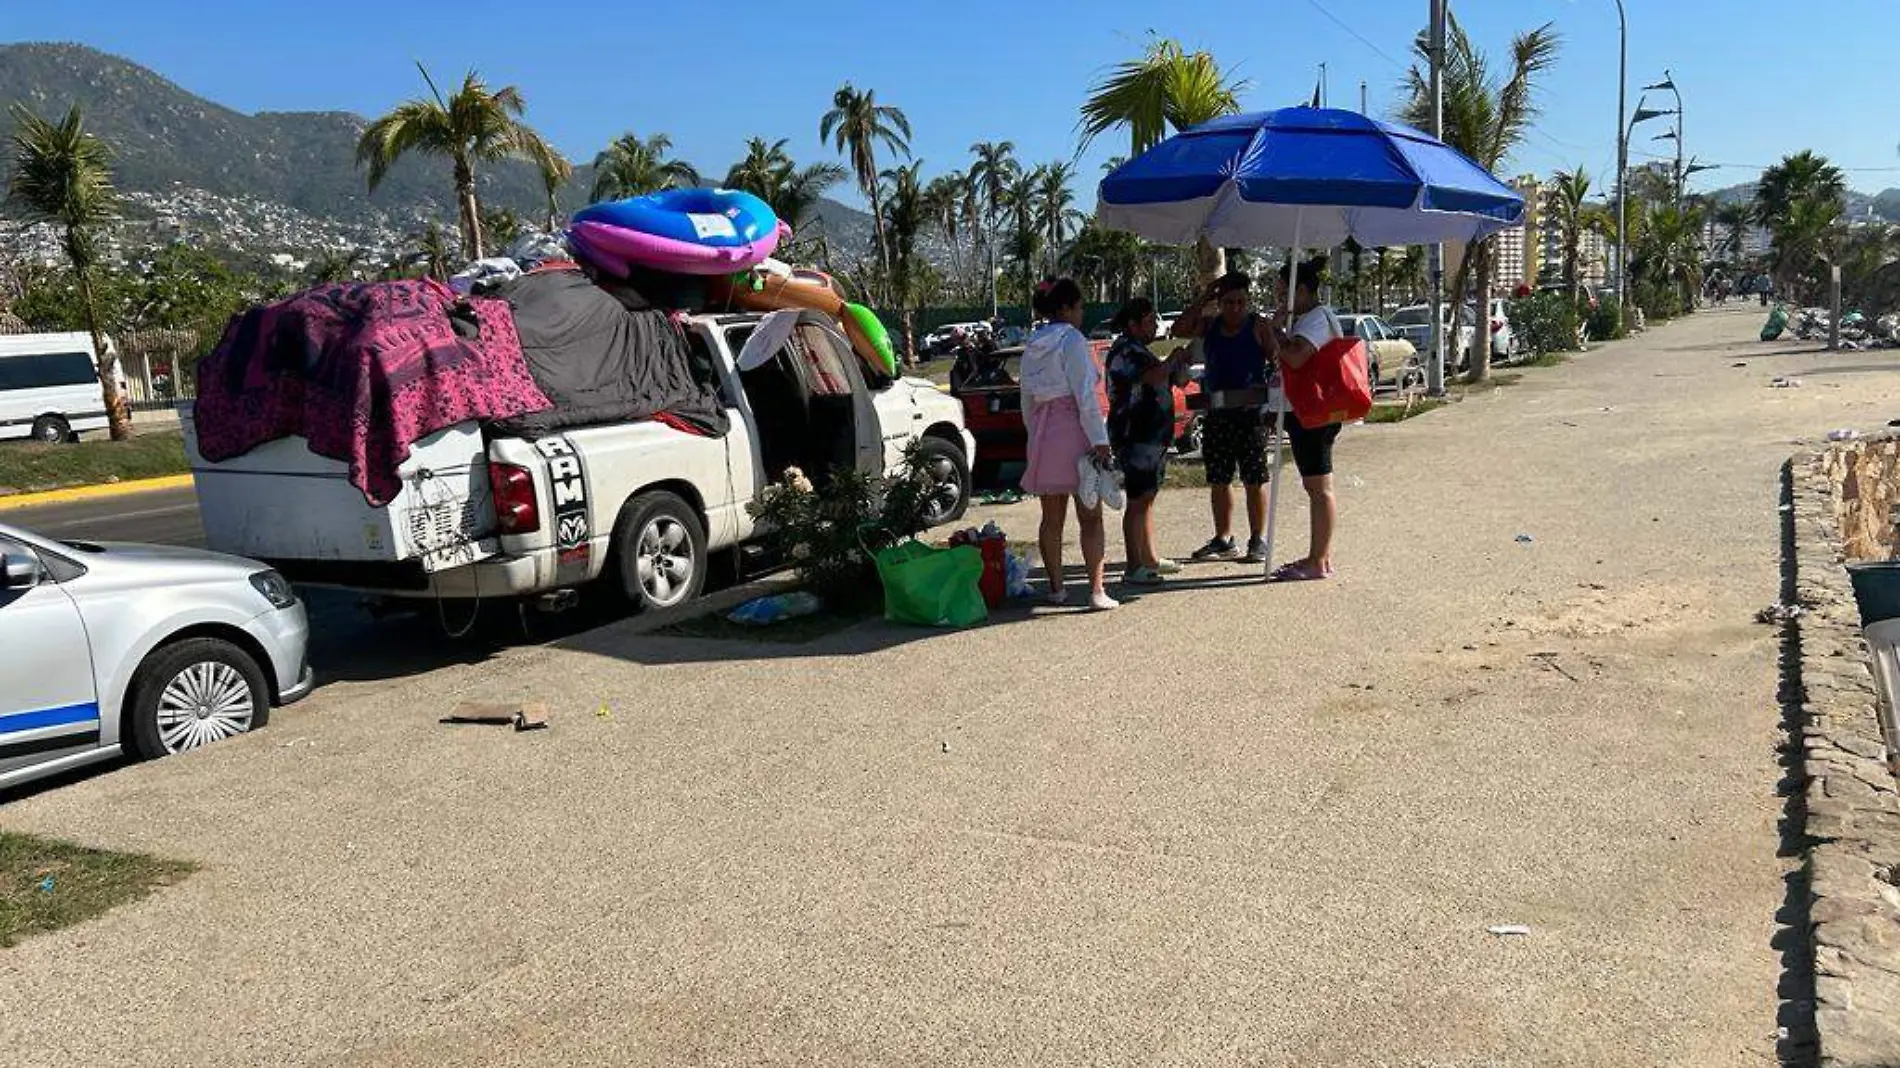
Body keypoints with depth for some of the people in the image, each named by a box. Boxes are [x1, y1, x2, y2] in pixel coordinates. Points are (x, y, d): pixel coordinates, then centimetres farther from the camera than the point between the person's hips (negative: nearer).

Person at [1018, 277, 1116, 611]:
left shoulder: (1032, 346, 12)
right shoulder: (1072, 339, -10)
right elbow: (1086, 395, -16)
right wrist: (1100, 440, -15)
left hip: (1043, 434, 6)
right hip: (1075, 433, -6)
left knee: (1052, 518, 12)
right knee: (1090, 517, 0)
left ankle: (1056, 588, 17)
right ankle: (1097, 591, -2)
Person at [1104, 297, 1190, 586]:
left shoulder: (1140, 350, 20)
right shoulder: (1124, 351, -13)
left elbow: (1177, 381, 29)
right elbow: (1153, 378, -28)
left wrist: (1180, 362, 8)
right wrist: (1174, 359, -10)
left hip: (1153, 436, 10)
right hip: (1135, 437, -10)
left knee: (1147, 499, 16)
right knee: (1138, 501, -9)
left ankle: (1149, 557, 25)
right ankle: (1134, 568, -7)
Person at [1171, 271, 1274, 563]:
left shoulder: (1258, 327, -2)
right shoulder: (1210, 326, 13)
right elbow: (1179, 330, 1)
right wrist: (1203, 300, 0)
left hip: (1250, 411, -5)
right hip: (1216, 413, 5)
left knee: (1254, 480, -1)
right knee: (1218, 481, 10)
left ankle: (1257, 540, 8)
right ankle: (1223, 539, 21)